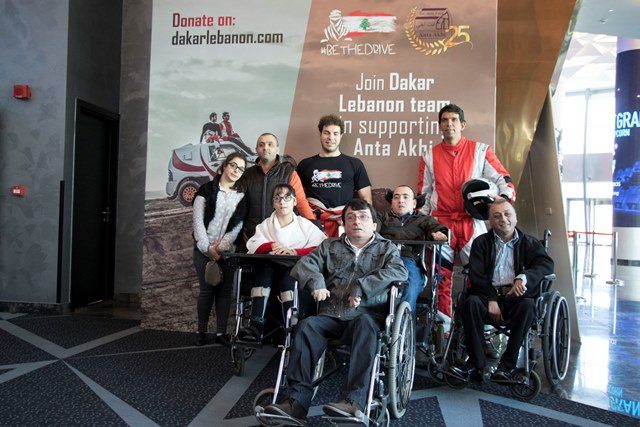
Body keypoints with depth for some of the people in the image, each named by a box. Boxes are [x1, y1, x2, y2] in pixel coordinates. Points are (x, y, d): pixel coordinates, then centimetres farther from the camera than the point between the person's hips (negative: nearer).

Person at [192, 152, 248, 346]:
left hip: (227, 250, 2)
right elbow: (198, 220, -4)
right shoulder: (207, 189, 2)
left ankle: (221, 332, 10)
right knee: (206, 289, 0)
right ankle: (201, 331, 11)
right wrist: (207, 247, -10)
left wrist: (221, 246, -10)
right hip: (204, 249, -2)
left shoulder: (242, 195, 7)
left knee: (225, 290, 3)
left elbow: (237, 226, 0)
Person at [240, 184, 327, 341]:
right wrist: (273, 246, -17)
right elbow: (253, 245, 0)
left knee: (287, 277, -34)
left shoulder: (305, 225, 10)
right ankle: (256, 325, -39)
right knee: (263, 268, -30)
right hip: (269, 267, 2)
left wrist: (294, 251, -20)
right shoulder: (266, 225, 19)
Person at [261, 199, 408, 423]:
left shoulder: (386, 248, 16)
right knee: (307, 325, -27)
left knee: (365, 323, -36)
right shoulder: (330, 246, 23)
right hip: (330, 316, 3)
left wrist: (361, 287, -15)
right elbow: (304, 263, 11)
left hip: (366, 315, -2)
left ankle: (354, 400, -41)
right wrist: (315, 280, -12)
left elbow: (399, 272, -5)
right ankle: (297, 401, -29)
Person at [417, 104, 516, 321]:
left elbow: (502, 178, 5)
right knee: (441, 275, 1)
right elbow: (424, 193, 16)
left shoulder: (480, 150, 7)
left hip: (472, 222, -1)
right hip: (441, 222, 1)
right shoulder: (430, 156, 13)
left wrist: (504, 197, -16)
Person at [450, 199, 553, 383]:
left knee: (528, 305, -33)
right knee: (471, 302, -31)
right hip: (489, 294, 0)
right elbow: (476, 275, 1)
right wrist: (491, 300, -14)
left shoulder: (529, 242, 15)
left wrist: (524, 277, -23)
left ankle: (508, 365, -24)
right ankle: (476, 364, -26)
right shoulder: (482, 242, 13)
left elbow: (547, 264, -3)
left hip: (516, 297, 0)